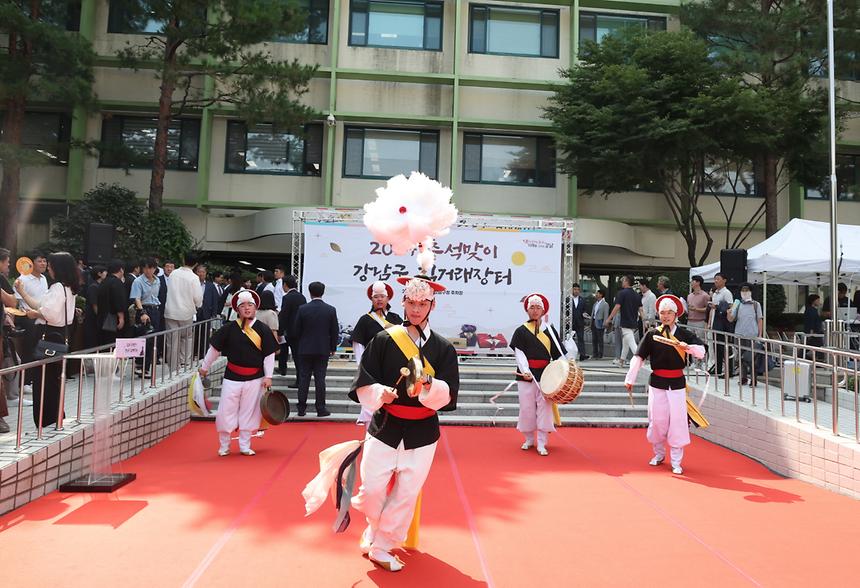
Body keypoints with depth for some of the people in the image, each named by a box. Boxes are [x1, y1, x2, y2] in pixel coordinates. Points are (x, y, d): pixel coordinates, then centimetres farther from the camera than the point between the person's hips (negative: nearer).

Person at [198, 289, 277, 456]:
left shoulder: (263, 330, -3)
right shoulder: (229, 328, -2)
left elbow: (269, 354, -1)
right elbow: (214, 348, 8)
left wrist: (268, 376, -5)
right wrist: (204, 367, 12)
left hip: (254, 378, 0)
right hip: (232, 376, 0)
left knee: (249, 412, 8)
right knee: (226, 411, 2)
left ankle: (245, 446, 23)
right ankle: (224, 446, 22)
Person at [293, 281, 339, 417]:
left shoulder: (302, 309, -6)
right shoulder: (331, 310, -5)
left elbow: (297, 330, 0)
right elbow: (335, 332, -1)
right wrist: (333, 348, 11)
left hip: (305, 349, 0)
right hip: (323, 350, 0)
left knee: (304, 379, 7)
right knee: (320, 379, 3)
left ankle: (301, 408, 11)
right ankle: (320, 408, 7)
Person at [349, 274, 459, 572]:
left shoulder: (443, 347, 0)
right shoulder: (384, 340, -2)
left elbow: (449, 392, -7)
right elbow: (363, 383, -4)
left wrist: (428, 385, -27)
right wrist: (379, 392, -24)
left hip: (422, 432, 1)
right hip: (384, 427, 0)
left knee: (406, 494, 3)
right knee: (371, 491, 0)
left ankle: (381, 547, 24)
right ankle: (374, 528, 35)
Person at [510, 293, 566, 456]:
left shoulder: (550, 330, 10)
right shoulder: (521, 331, 5)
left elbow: (558, 353, 7)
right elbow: (519, 353, -4)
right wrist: (525, 371, -18)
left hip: (545, 374, 1)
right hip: (526, 375, 0)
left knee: (544, 407, -3)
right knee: (527, 407, 5)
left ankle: (541, 443, 3)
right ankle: (529, 439, 23)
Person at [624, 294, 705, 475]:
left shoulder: (684, 334, 0)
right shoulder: (652, 334, -1)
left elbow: (701, 352, -9)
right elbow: (639, 357, -3)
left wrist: (688, 347, -29)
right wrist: (630, 379, -7)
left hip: (677, 383, 0)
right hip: (657, 382, 0)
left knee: (677, 421, -2)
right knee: (657, 420, 5)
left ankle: (676, 462, 10)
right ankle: (659, 454, 29)